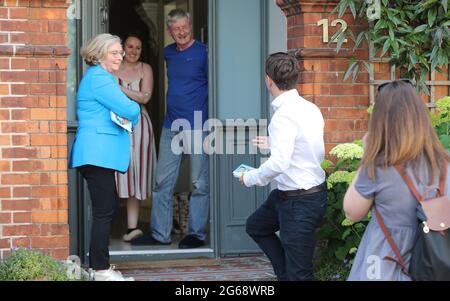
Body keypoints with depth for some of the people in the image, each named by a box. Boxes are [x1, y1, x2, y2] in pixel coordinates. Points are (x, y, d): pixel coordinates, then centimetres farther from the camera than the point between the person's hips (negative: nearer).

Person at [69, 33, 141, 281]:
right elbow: (130, 109, -18)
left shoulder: (102, 77, 22)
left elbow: (121, 113, 21)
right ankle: (101, 270, -7)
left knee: (109, 207, 15)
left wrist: (125, 118, -2)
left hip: (100, 155, 11)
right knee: (104, 211, -9)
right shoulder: (98, 78, -12)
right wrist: (133, 115, 4)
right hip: (99, 154, -11)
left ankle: (98, 264, 20)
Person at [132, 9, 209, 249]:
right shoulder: (169, 53, 12)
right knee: (162, 182, 6)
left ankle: (197, 233, 9)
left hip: (198, 127, -6)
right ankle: (160, 234, 12)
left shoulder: (203, 53, -6)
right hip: (171, 125, 6)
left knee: (200, 183, 1)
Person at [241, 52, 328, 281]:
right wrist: (274, 143, 24)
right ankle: (287, 275, 33)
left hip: (300, 201, -10)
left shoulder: (284, 116, -23)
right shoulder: (311, 108, 3)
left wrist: (250, 178, -13)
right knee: (256, 226, 30)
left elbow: (279, 163, -31)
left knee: (300, 273, -1)